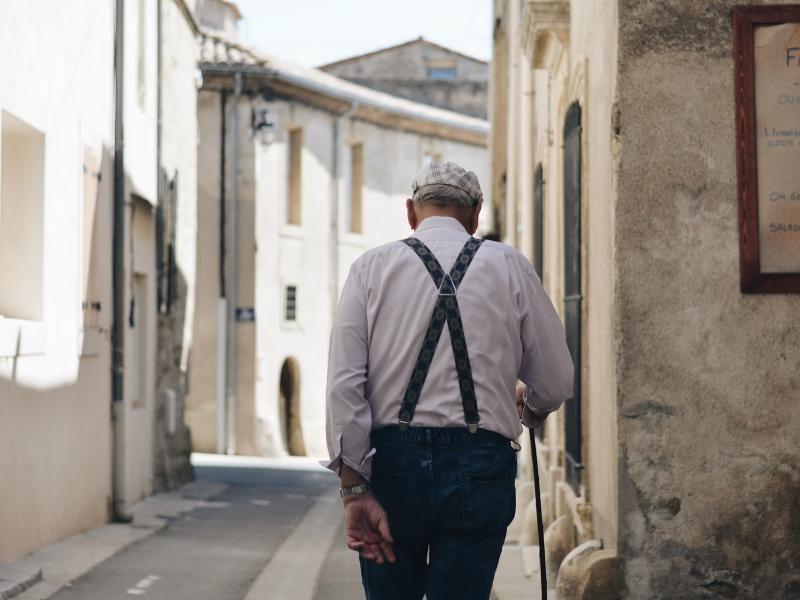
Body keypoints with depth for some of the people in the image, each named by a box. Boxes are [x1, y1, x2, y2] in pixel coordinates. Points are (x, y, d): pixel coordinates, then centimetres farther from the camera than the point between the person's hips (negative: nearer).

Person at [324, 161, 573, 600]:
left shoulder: (371, 267, 6)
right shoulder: (510, 267, 6)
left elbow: (344, 382, -5)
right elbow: (556, 384, 7)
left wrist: (355, 490, -5)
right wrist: (529, 414, 31)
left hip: (392, 463, 1)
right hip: (479, 465, 0)